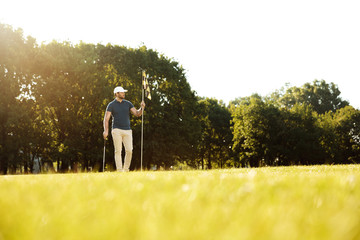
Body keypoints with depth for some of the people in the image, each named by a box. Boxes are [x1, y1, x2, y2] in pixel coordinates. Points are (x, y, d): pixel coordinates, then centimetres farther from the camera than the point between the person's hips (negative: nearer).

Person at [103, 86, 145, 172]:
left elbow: (137, 114, 5)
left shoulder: (128, 103, 11)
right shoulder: (111, 105, 1)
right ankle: (119, 171, -4)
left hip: (127, 131, 3)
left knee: (129, 151, -7)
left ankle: (126, 169, 8)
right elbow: (106, 118, -4)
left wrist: (142, 108, -16)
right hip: (117, 130, -3)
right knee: (118, 151, -6)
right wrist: (106, 131, -18)